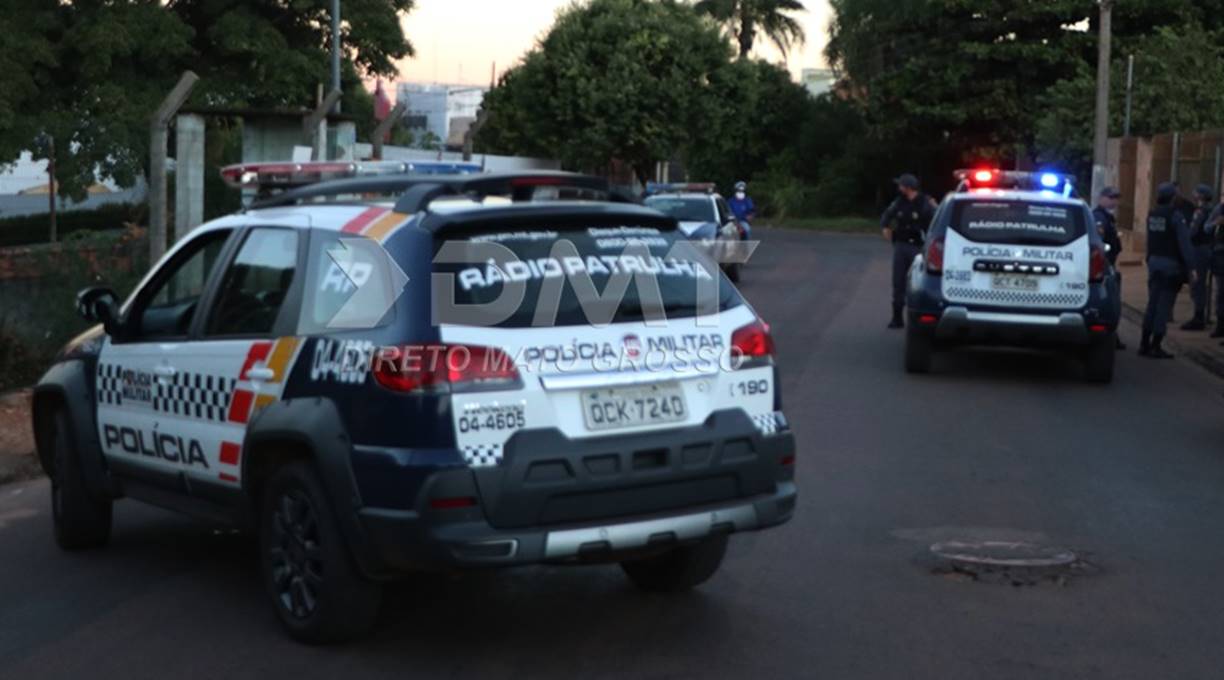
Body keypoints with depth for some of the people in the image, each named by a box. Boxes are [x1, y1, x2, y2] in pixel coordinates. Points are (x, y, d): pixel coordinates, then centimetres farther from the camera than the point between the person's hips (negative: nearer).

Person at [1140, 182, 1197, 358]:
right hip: (1171, 264, -7)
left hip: (1154, 262, 7)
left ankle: (1145, 344, 17)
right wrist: (1190, 267, -17)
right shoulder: (1175, 215, -16)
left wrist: (1150, 260, 18)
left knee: (1153, 303, 14)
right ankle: (1155, 346, -1)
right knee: (1164, 305, -2)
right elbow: (1184, 243, -18)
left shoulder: (1152, 215, 6)